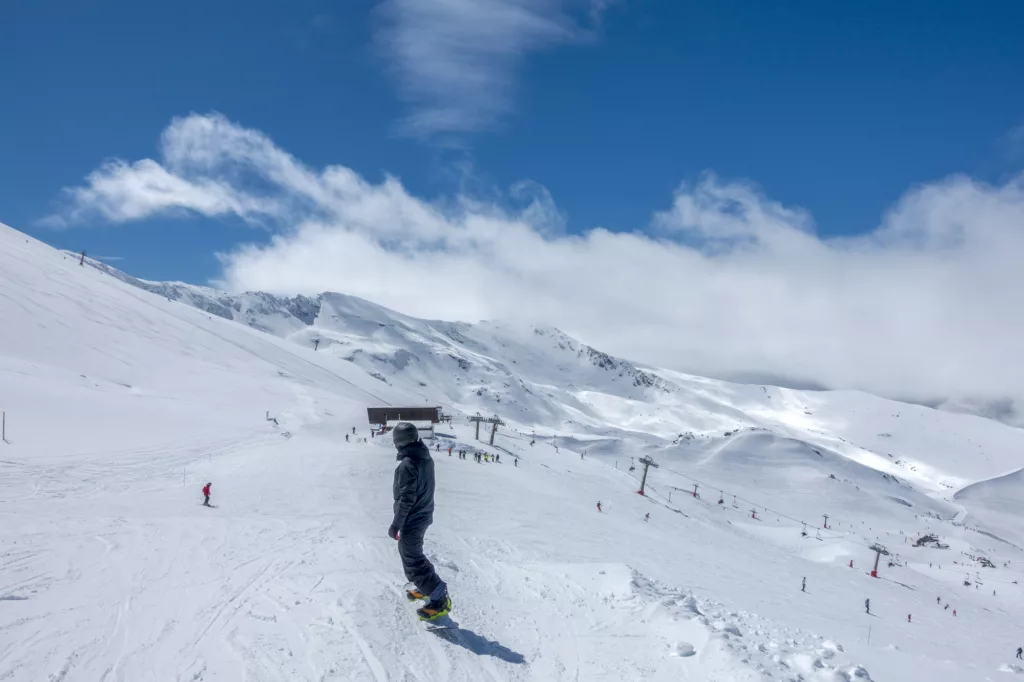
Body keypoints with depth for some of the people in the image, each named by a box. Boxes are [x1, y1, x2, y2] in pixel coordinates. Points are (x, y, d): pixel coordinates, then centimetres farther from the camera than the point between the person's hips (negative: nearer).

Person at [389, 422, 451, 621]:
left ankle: (440, 599, 2)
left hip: (411, 521, -9)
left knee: (412, 564, -1)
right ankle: (427, 587, 36)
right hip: (424, 516, 9)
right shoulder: (426, 458, 2)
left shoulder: (407, 464, -26)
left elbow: (406, 499, -25)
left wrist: (395, 525, -18)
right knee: (412, 553, 26)